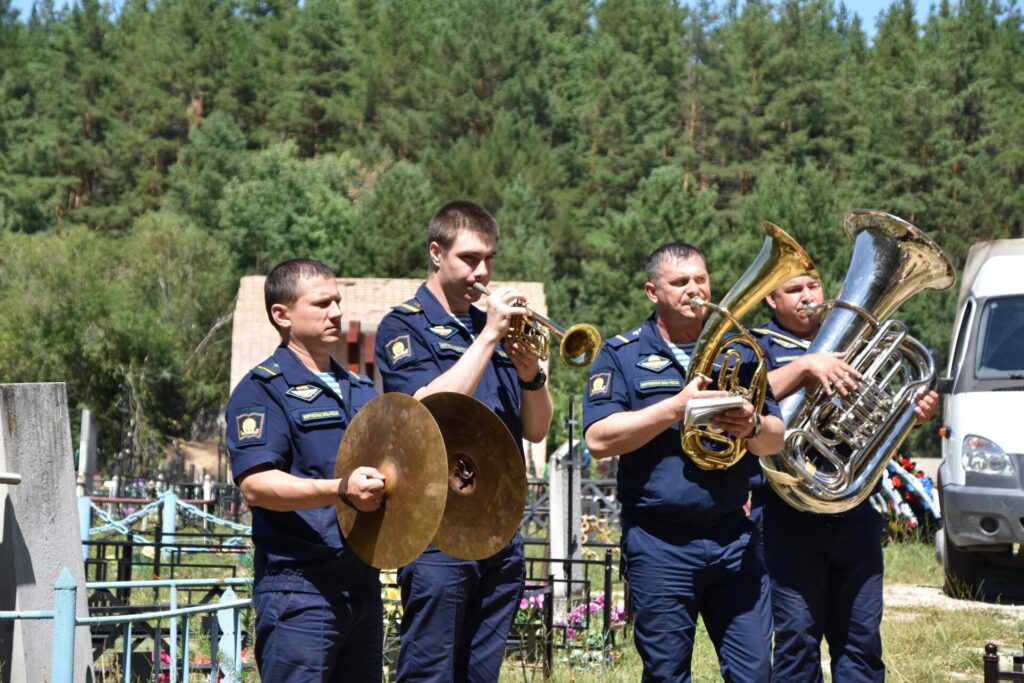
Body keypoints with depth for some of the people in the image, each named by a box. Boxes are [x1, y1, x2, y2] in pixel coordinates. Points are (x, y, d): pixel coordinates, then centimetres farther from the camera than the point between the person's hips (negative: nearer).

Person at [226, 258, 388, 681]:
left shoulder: (361, 392, 21)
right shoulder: (264, 389, -4)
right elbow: (254, 483, -17)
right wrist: (341, 491, -29)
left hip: (363, 585, 8)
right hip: (300, 588, -7)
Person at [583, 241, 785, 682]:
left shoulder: (739, 351, 13)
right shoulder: (622, 355, 2)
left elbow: (775, 441, 10)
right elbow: (598, 439, -11)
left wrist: (753, 426, -14)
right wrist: (677, 407, -18)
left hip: (733, 538, 3)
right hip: (658, 544, -3)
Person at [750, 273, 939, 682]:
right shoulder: (759, 346, 3)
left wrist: (914, 412, 0)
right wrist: (806, 365, -24)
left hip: (855, 512, 5)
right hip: (790, 515, -4)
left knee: (862, 635, 6)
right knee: (797, 637, -2)